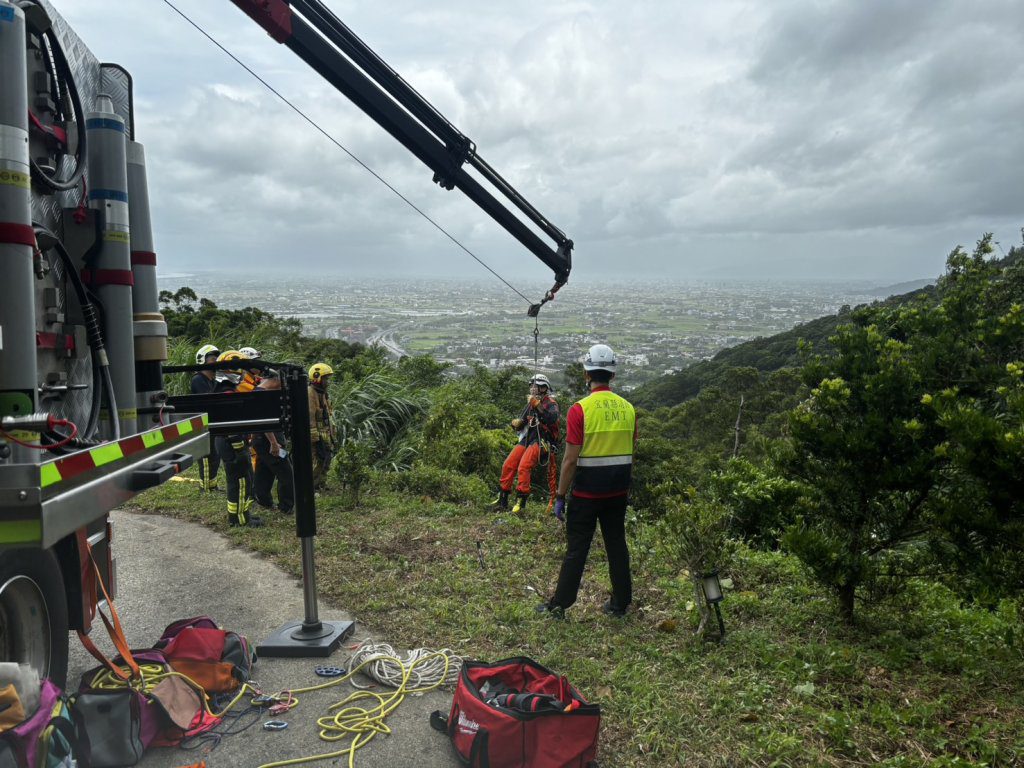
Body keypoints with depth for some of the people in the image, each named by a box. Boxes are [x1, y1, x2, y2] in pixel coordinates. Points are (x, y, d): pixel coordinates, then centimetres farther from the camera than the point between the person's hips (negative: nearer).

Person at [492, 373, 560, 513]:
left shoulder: (550, 403, -4)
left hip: (540, 441, -7)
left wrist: (537, 404, -28)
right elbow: (521, 426, 23)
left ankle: (521, 501, -17)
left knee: (523, 467, -24)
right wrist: (516, 423, -1)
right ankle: (502, 499, 8)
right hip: (526, 439, 7)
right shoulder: (530, 403, 19)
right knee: (508, 465, -2)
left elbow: (552, 419, -26)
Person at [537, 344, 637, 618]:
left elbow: (571, 459, -15)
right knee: (617, 545, 15)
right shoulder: (628, 408, 3)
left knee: (577, 549, 4)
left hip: (586, 493, -4)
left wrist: (560, 496, -8)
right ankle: (620, 604, 23)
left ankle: (559, 605, 13)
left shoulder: (580, 410, -15)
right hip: (618, 492, 5)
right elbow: (631, 454, 9)